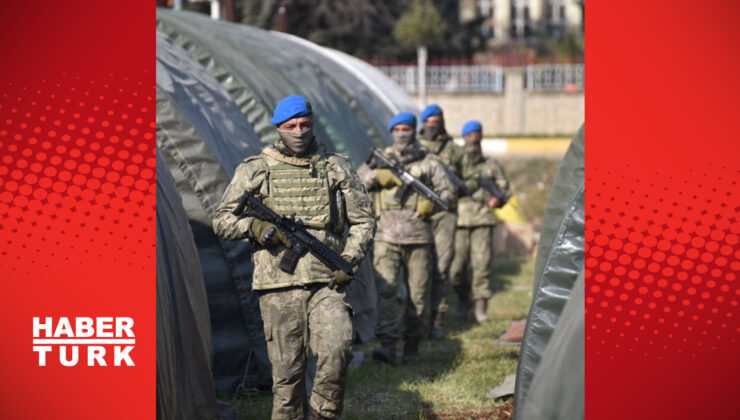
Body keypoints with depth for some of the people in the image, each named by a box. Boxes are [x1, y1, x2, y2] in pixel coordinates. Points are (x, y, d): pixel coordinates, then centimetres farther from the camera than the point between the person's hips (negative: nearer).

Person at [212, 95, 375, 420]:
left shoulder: (337, 168, 10)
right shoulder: (255, 170, 7)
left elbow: (363, 220, 13)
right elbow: (222, 220, 9)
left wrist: (350, 258, -3)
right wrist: (254, 226, -11)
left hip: (327, 283, 0)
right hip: (279, 287, 0)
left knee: (337, 351, -18)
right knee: (287, 370, 1)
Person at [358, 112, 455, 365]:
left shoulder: (428, 163, 11)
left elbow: (448, 190, 9)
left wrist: (434, 202, -12)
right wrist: (378, 176, -13)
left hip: (418, 237, 0)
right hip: (386, 237, 0)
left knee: (418, 294, 2)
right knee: (385, 289, -13)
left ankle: (412, 345, 14)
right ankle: (387, 345, -18)